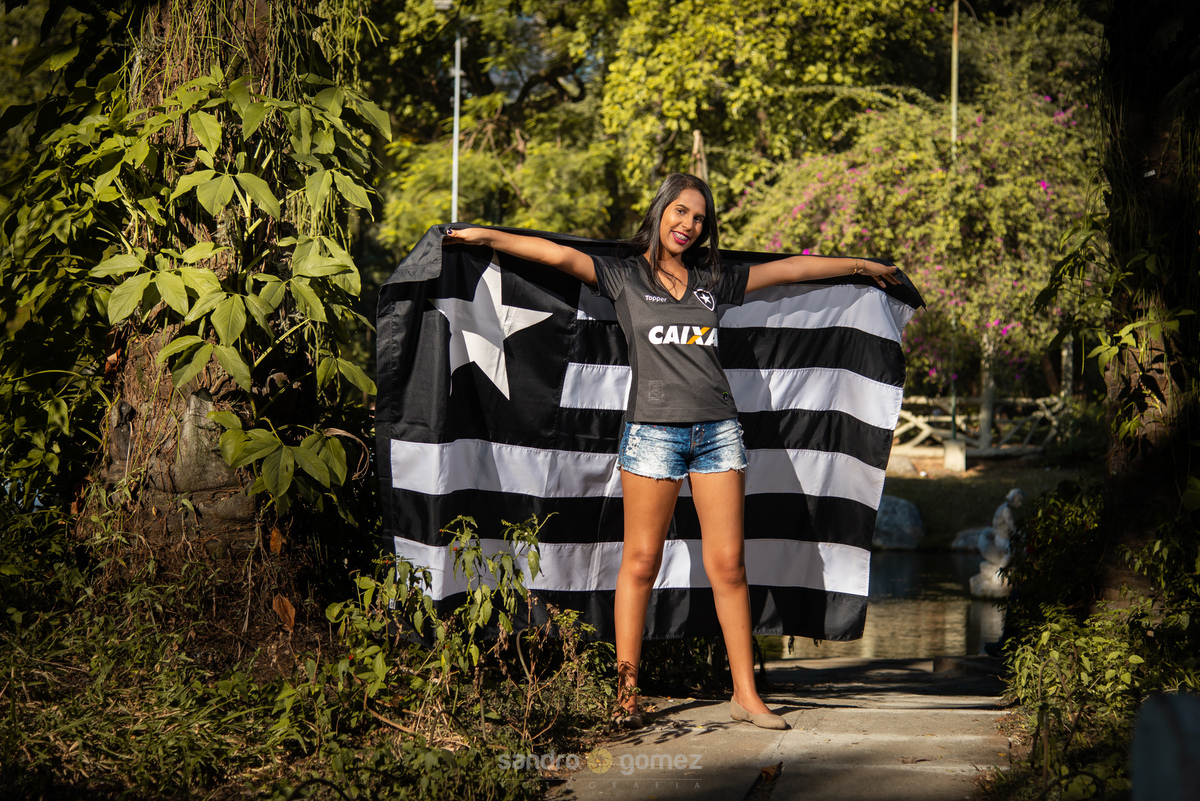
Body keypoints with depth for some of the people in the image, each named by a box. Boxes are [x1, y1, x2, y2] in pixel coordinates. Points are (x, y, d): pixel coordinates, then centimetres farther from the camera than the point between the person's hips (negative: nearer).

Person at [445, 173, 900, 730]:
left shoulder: (712, 281, 17)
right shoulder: (623, 276, 6)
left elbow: (789, 269, 25)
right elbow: (559, 255, -5)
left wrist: (859, 265, 33)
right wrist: (486, 237, -15)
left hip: (718, 430, 3)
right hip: (653, 429, -3)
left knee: (728, 563, 1)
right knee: (641, 561, -2)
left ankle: (745, 693, 5)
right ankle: (625, 692, 5)